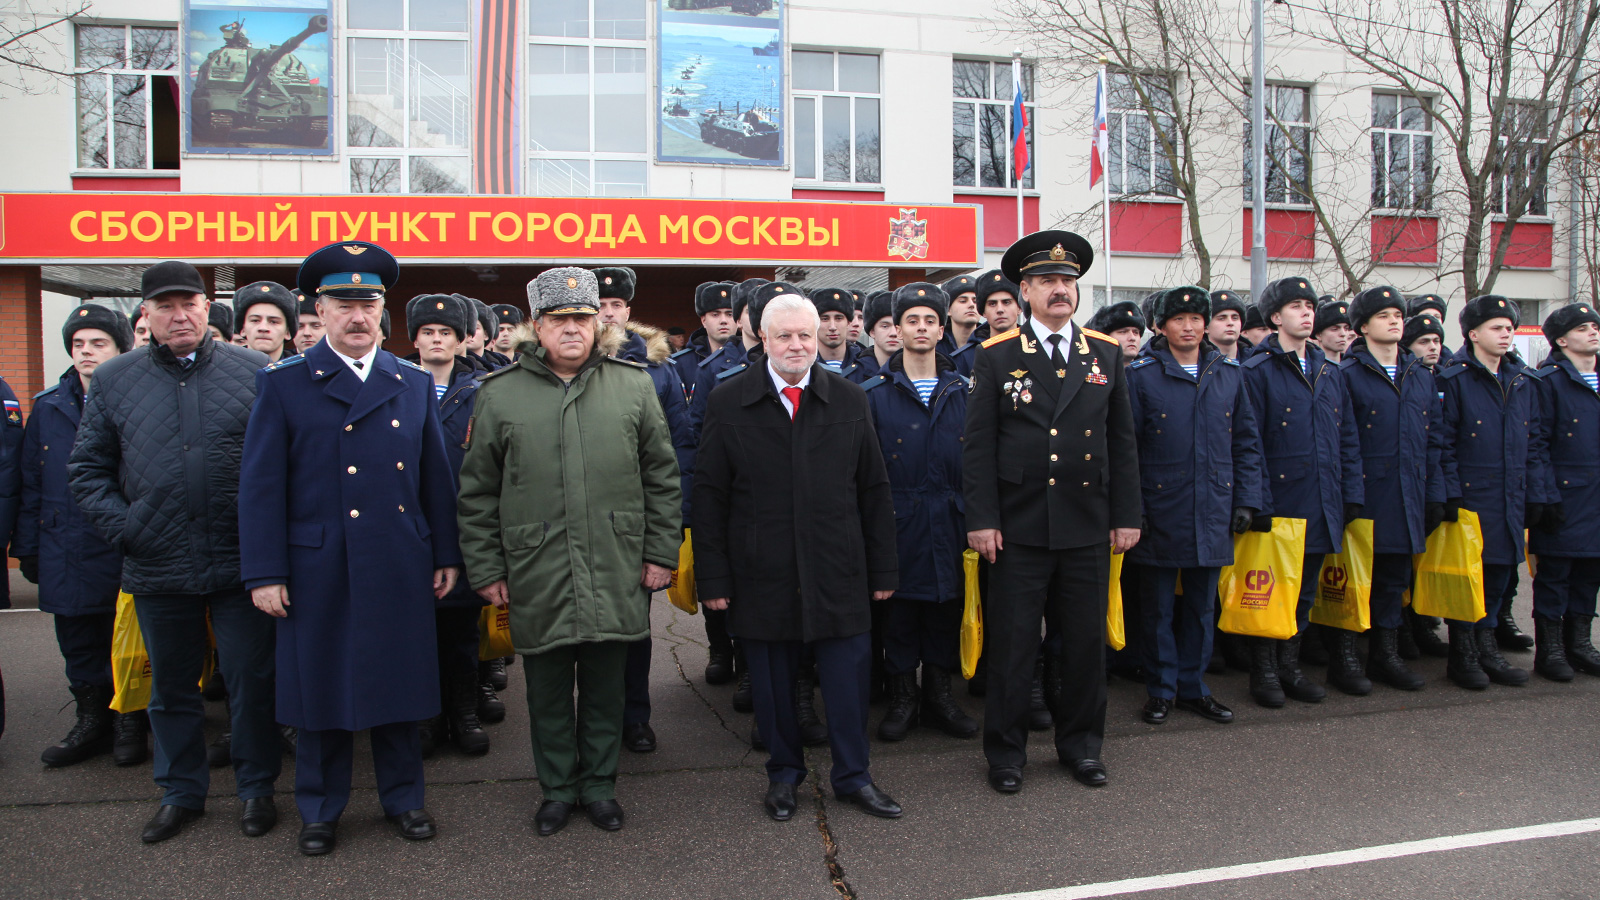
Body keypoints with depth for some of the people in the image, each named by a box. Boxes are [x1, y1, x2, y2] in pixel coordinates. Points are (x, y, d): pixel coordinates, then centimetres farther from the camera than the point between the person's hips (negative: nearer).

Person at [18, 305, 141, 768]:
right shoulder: (47, 407, 9)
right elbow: (30, 484, 12)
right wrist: (28, 548, 8)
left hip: (124, 555, -4)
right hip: (65, 554, 4)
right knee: (78, 646, 13)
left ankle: (130, 724, 20)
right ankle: (92, 723, 27)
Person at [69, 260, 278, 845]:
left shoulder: (254, 372, -1)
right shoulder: (113, 379, 5)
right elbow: (87, 468, 8)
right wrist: (122, 528, -4)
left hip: (241, 564, -2)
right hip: (158, 568, 2)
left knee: (251, 680, 7)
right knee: (171, 687, 15)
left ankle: (256, 789, 25)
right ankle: (181, 793, 32)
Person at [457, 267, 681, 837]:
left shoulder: (634, 385, 3)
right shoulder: (500, 394, 2)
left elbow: (662, 477, 6)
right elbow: (477, 494, 5)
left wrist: (662, 552, 2)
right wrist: (486, 570, 2)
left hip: (616, 576, 0)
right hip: (535, 579, 0)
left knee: (606, 689, 13)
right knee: (547, 694, 13)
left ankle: (599, 785, 31)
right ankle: (558, 788, 31)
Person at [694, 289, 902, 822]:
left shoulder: (849, 400, 6)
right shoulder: (728, 403, 1)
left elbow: (874, 492, 8)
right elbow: (709, 498, 0)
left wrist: (883, 569, 5)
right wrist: (712, 577, -4)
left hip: (838, 573, 1)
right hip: (762, 574, -1)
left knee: (849, 674, 5)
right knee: (772, 682, 10)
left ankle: (853, 777, 24)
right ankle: (784, 774, 30)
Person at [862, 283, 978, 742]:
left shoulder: (962, 391, 8)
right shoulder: (875, 393, 1)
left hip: (949, 523, 2)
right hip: (898, 522, -2)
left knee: (946, 609, 9)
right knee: (899, 610, 5)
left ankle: (938, 695, 24)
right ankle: (902, 698, 19)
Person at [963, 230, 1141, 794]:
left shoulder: (1106, 354, 8)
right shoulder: (997, 356, 0)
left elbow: (1122, 442, 10)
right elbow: (978, 445, -3)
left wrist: (1127, 515, 6)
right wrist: (980, 519, -9)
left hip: (1088, 527, 3)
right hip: (1018, 528, -3)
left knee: (1085, 640, 11)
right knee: (1011, 643, 4)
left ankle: (1081, 744, 29)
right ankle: (1006, 750, 20)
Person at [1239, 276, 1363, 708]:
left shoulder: (1329, 372, 13)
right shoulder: (1258, 371, -6)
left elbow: (1348, 438, 15)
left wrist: (1352, 494, 7)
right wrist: (1259, 503, -14)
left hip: (1323, 505, 6)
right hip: (1280, 501, -6)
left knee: (1305, 590, 13)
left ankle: (1289, 664, 26)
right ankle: (1263, 669, 14)